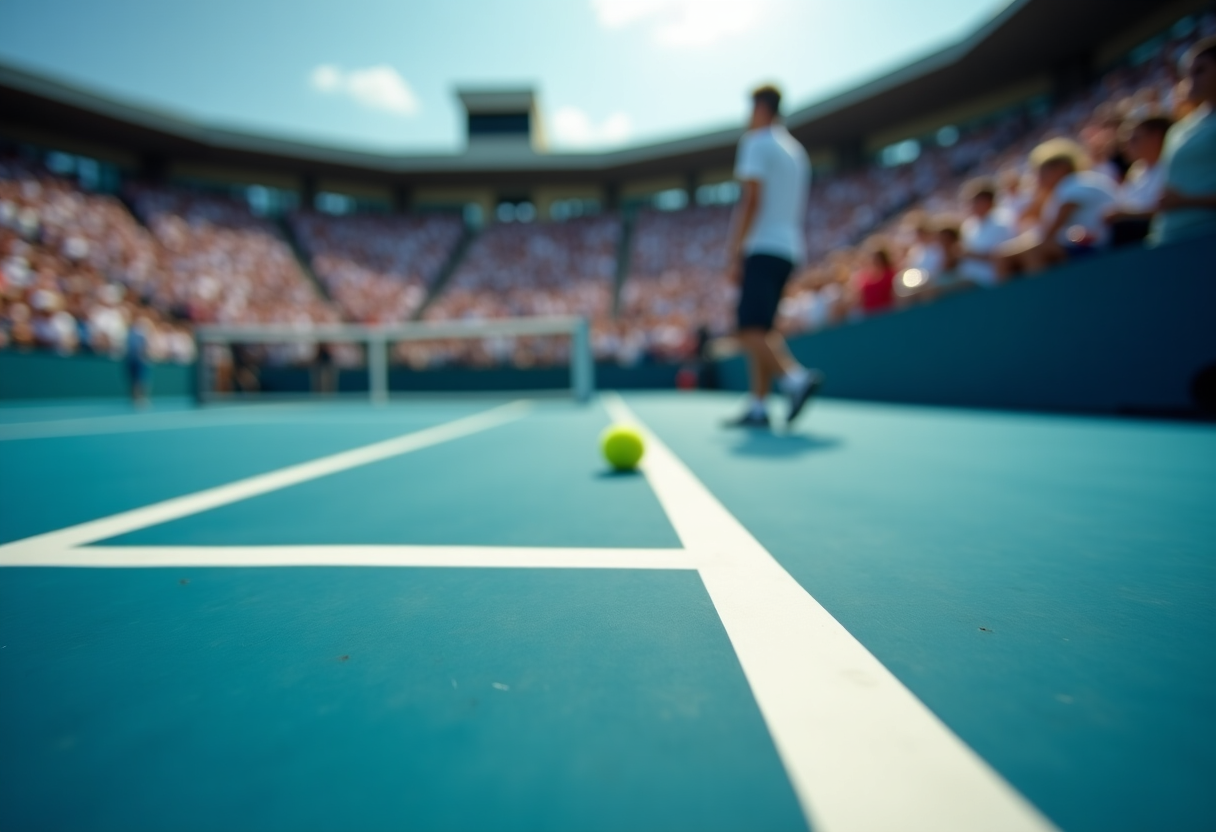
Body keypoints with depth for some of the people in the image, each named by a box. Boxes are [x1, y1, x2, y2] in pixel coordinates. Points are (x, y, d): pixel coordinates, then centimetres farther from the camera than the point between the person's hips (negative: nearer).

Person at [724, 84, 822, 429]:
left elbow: (750, 199, -11)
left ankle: (797, 377, -30)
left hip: (763, 247, -8)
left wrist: (734, 251, -15)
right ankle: (758, 407, 5)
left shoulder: (757, 141, 1)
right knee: (761, 329, 7)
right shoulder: (795, 149, 25)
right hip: (789, 249, 8)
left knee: (752, 329, -14)